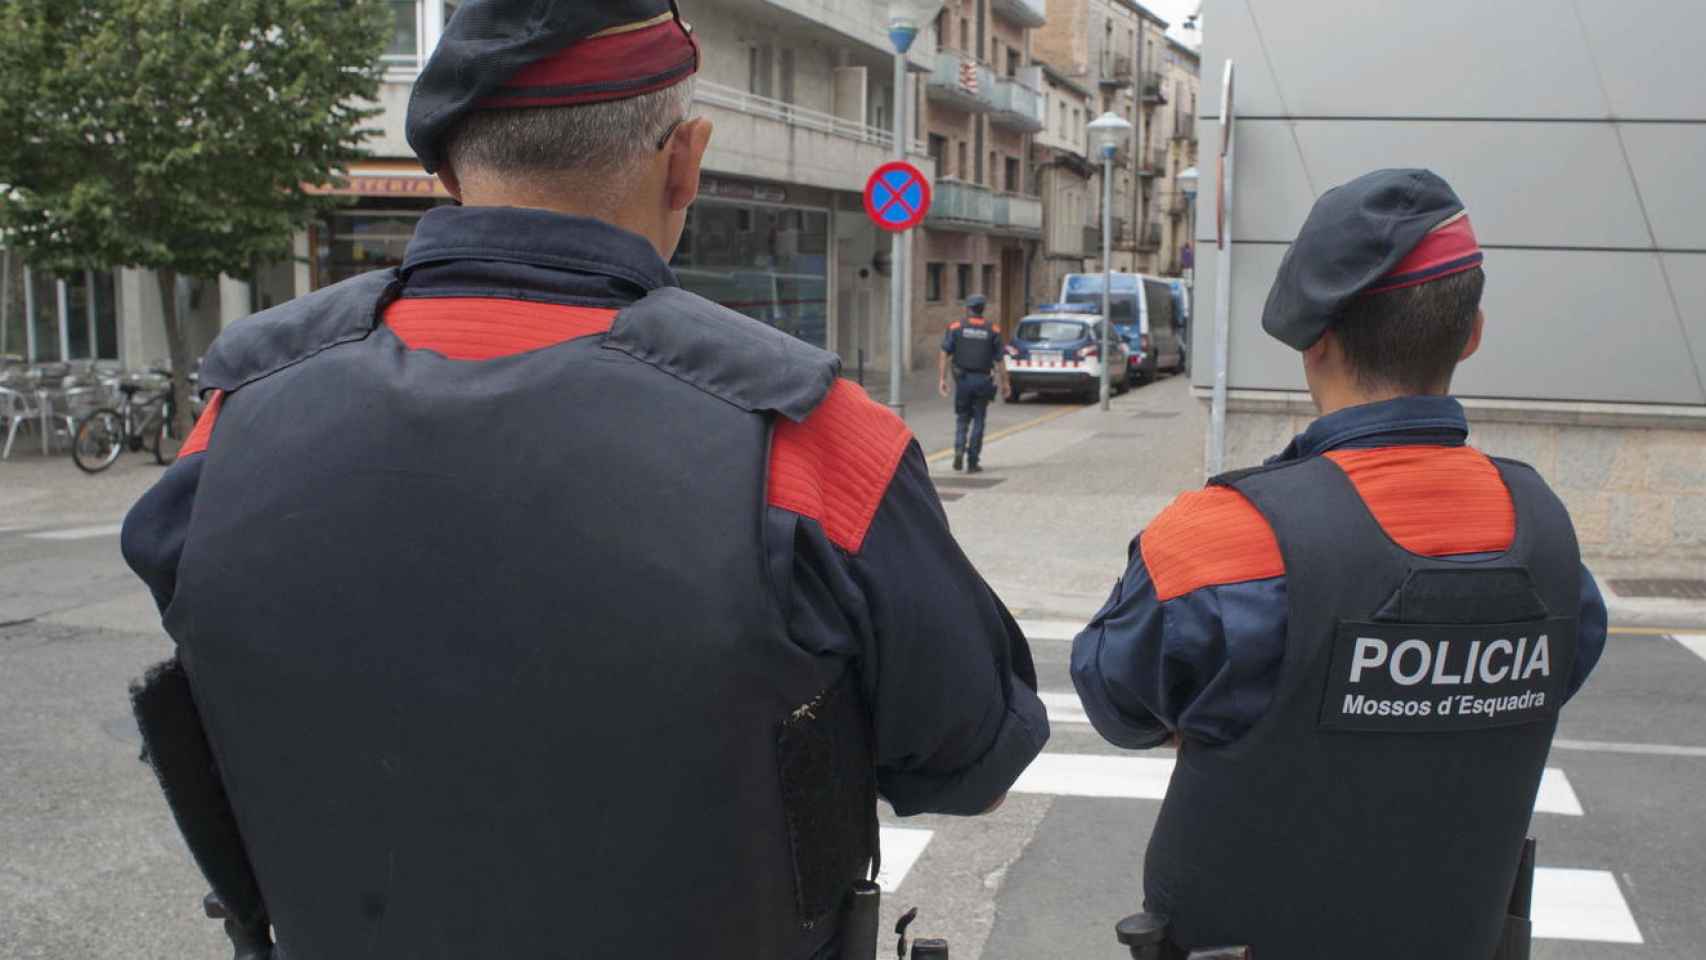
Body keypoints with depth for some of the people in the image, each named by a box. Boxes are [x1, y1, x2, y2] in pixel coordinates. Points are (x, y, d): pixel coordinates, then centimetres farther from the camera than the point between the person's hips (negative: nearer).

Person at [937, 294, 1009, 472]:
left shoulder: (956, 327, 1)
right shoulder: (992, 330, 2)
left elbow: (944, 355, -5)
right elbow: (1000, 359, 1)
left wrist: (942, 379, -3)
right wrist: (1004, 382, 8)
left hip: (963, 379, 0)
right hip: (983, 380, 0)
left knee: (962, 418, 16)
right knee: (978, 421, 7)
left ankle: (959, 449, -7)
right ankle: (972, 462, 6)